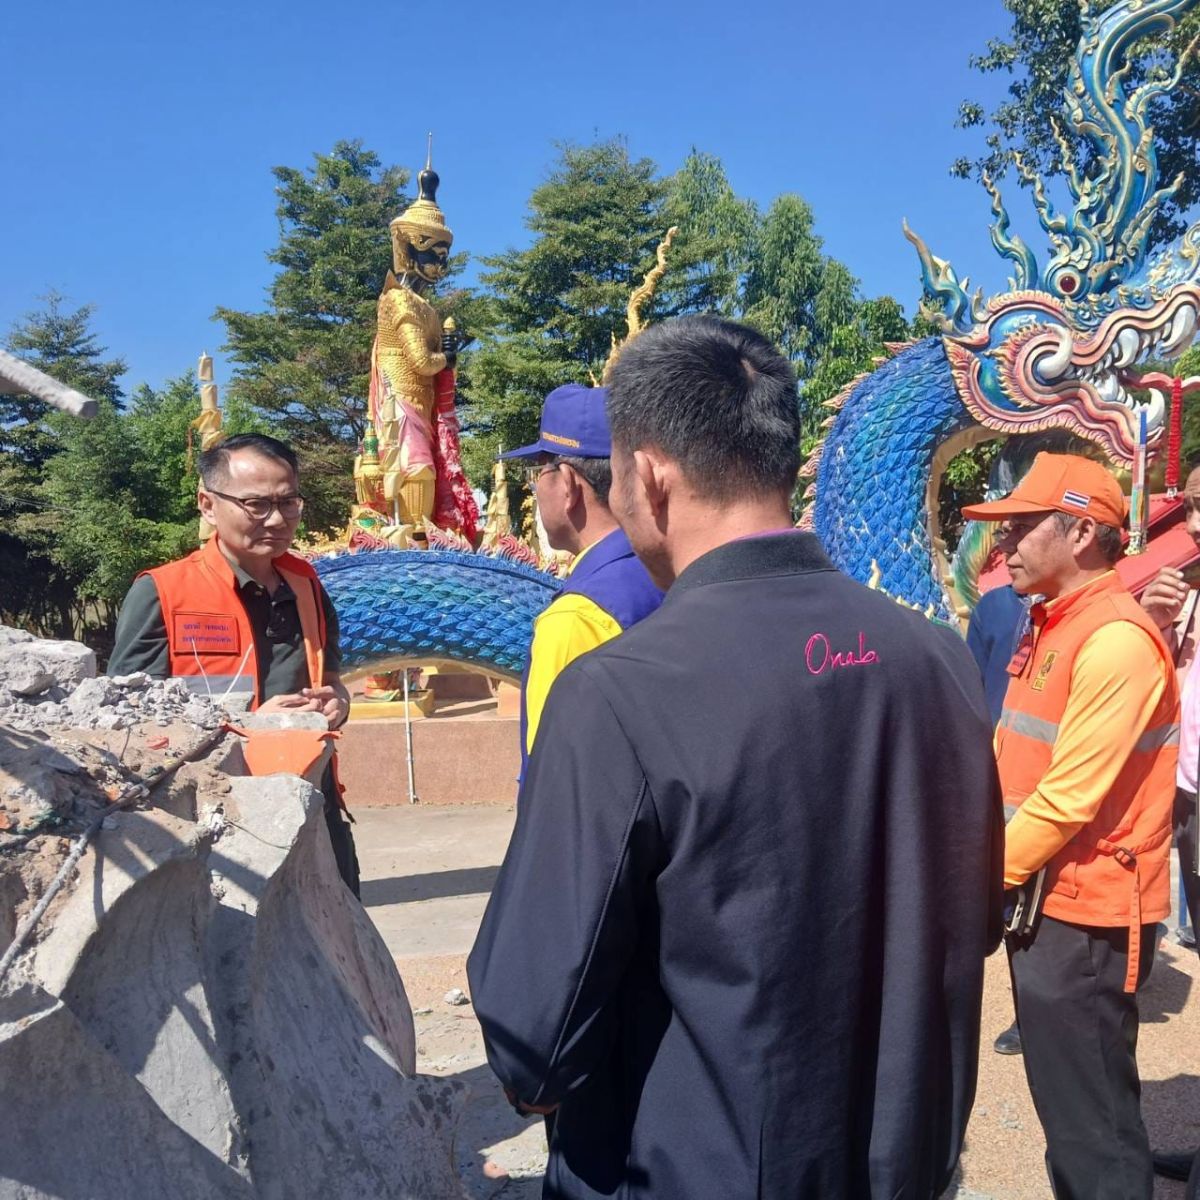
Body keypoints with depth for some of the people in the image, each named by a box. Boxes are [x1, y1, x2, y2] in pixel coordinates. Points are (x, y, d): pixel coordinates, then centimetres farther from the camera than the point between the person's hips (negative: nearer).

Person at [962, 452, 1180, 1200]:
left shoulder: (1116, 639, -20)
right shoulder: (1054, 626, 11)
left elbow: (1070, 800, -24)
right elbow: (1014, 766, 14)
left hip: (1087, 914, -9)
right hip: (1046, 899, 9)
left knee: (1092, 1124, 4)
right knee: (1066, 1104, 22)